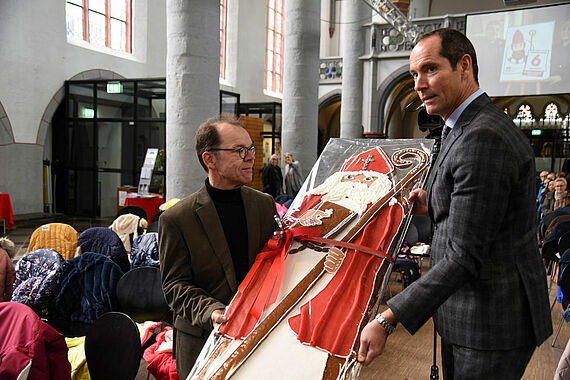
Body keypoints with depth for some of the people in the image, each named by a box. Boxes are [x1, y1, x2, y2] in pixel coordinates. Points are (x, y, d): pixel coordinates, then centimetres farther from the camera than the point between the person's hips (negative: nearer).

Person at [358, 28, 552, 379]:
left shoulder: (482, 138, -24)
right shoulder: (471, 127, 9)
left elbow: (465, 256, -27)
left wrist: (387, 321, -27)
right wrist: (435, 207, 5)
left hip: (493, 321, -10)